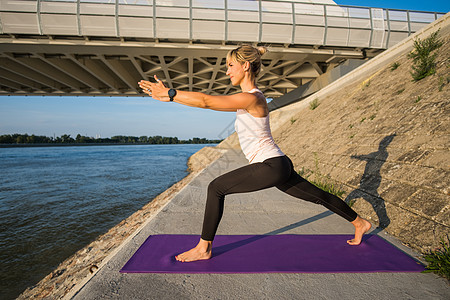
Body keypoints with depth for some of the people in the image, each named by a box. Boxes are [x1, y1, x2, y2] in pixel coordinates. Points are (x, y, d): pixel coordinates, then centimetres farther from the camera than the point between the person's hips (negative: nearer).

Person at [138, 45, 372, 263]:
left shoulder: (251, 98, -17)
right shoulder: (247, 98, 13)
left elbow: (206, 101, -21)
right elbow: (211, 103, 18)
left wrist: (169, 94, -15)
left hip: (271, 167, -11)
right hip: (277, 166, 11)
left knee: (216, 188, -8)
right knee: (319, 197, 23)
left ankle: (204, 248, 6)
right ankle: (359, 223, 44)